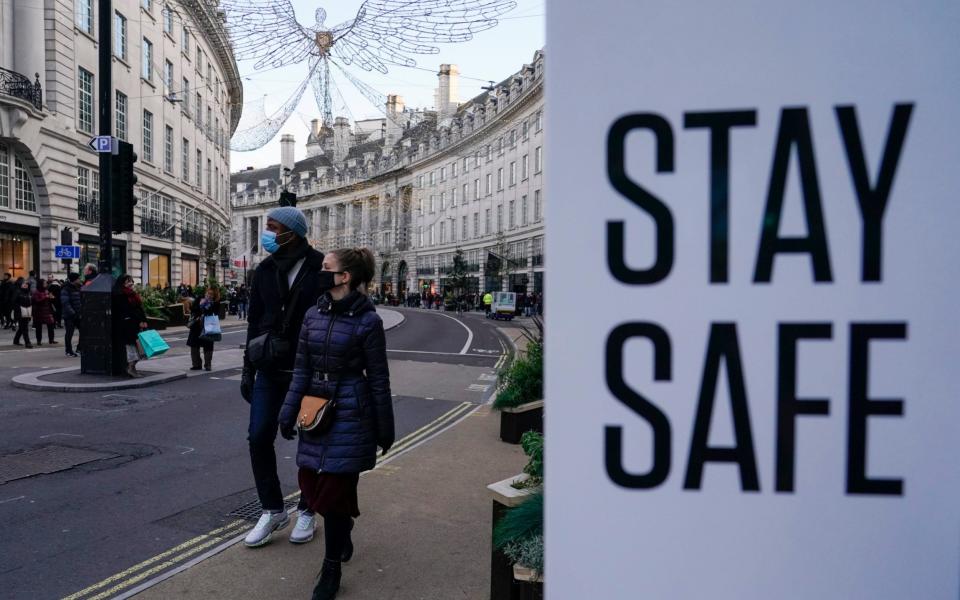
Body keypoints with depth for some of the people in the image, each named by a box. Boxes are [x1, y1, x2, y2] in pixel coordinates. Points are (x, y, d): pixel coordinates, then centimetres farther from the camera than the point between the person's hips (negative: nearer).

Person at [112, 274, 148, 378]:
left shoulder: (132, 294, 19)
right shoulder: (120, 295, -8)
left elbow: (139, 308, 15)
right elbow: (128, 311, -16)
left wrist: (143, 321, 3)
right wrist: (139, 321, -18)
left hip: (136, 324, 8)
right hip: (126, 324, -8)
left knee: (133, 343, 8)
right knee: (131, 343, -10)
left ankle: (131, 366, 12)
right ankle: (131, 367, -8)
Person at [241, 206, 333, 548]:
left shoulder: (321, 269, -11)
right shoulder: (265, 270, 4)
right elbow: (254, 321, 10)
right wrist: (248, 369, 9)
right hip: (270, 369, 4)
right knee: (259, 437, 2)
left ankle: (307, 512, 25)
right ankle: (273, 511, 20)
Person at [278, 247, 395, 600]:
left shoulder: (367, 320, -12)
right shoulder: (313, 315, 4)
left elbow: (379, 380, -8)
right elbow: (302, 370, 8)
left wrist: (385, 431, -4)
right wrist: (289, 412, 3)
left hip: (350, 414, -6)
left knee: (334, 488, 0)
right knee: (310, 482, 12)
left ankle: (332, 569, 20)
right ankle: (344, 527, 43)